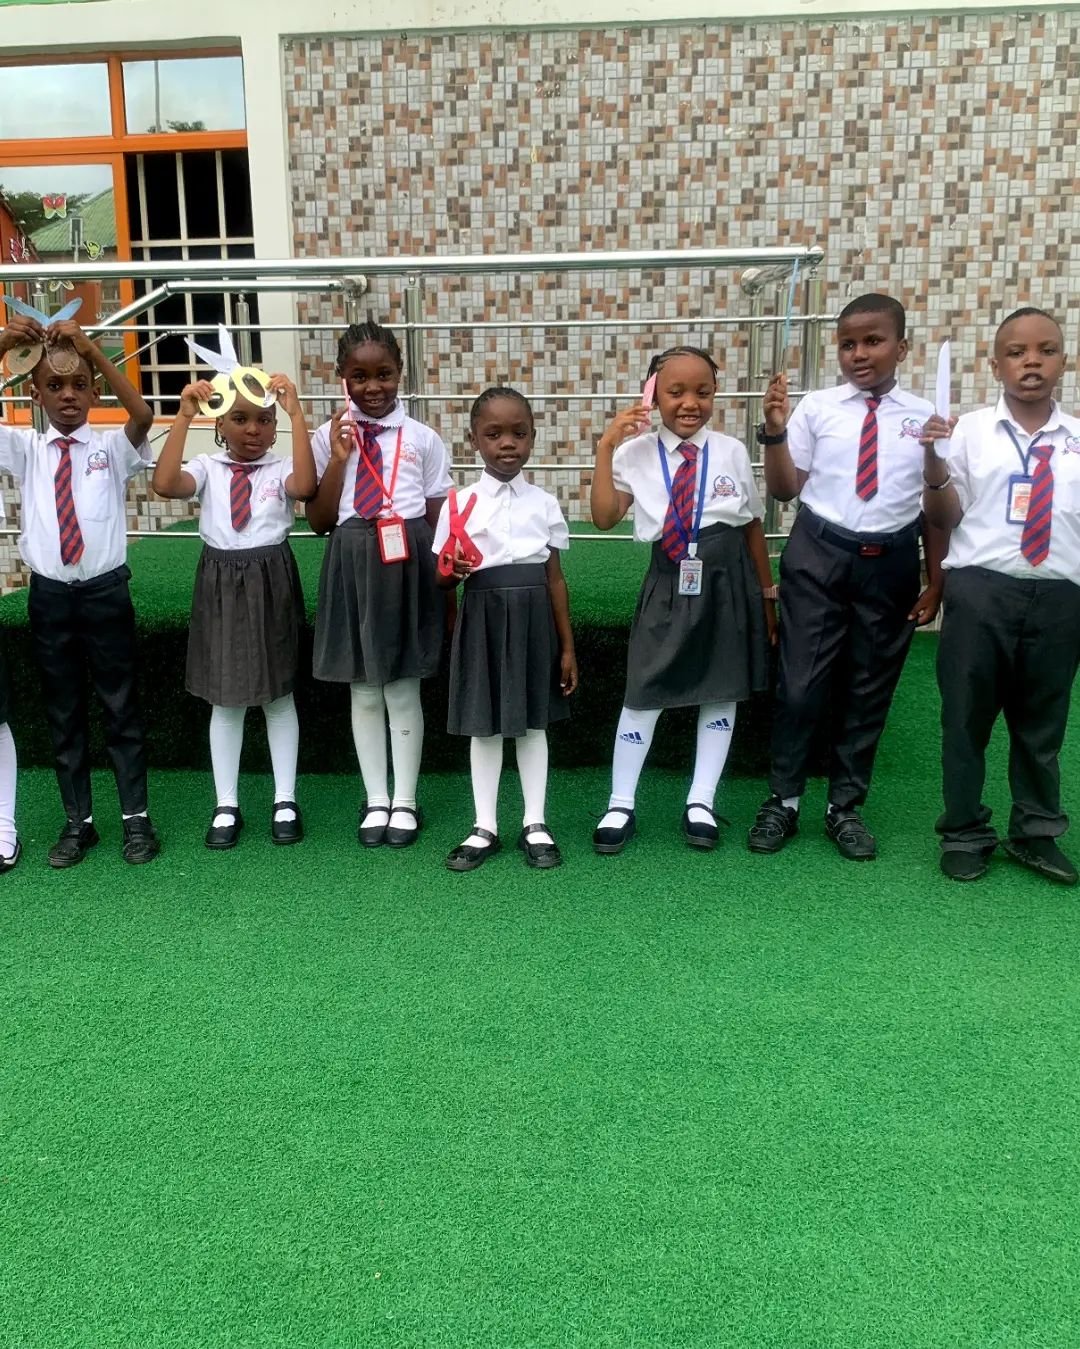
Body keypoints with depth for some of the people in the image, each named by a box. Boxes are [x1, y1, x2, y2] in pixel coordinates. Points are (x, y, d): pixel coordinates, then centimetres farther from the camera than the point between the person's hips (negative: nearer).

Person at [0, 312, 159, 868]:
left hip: (105, 591, -2)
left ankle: (136, 818, 16)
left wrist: (92, 350, -24)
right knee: (62, 713, 10)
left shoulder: (113, 447, 0)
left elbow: (143, 416, -20)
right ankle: (78, 821, 22)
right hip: (48, 594, 2)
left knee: (120, 707, 6)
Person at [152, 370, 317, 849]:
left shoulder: (280, 469, -3)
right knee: (224, 699, 9)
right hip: (220, 585, 2)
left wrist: (296, 412, -26)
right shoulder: (207, 468, 1)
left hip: (270, 584, -1)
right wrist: (183, 417, -20)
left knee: (278, 696, 9)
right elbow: (165, 485, -18)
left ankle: (285, 801, 21)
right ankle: (226, 805, 20)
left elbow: (305, 486, -26)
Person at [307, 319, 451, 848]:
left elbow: (439, 519, 5)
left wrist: (442, 579, 1)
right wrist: (339, 459, -11)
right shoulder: (329, 436, 2)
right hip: (353, 567, 1)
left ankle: (405, 801, 23)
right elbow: (318, 521, 0)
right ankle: (376, 799, 26)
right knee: (363, 691, 11)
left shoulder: (423, 439, 1)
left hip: (407, 566, -1)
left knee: (403, 689, 7)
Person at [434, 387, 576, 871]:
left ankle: (535, 824, 23)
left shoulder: (544, 503, 2)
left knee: (533, 722, 10)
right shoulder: (460, 504, -2)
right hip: (483, 617, -1)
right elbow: (442, 577, 3)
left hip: (532, 618, 1)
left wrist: (567, 646, 5)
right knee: (484, 725, 7)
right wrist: (452, 571, -22)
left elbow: (555, 576, 6)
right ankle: (485, 827, 21)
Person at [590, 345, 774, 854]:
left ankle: (701, 802, 24)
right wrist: (607, 448, -17)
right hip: (669, 580, -1)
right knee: (643, 690, 2)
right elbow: (604, 517, -12)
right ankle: (620, 806, 16)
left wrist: (766, 594, 11)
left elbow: (753, 525, 7)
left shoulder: (732, 451, -2)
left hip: (727, 579, 2)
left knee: (722, 689, 9)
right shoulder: (637, 453, -4)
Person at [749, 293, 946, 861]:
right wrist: (775, 430, -15)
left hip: (890, 562, 1)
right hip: (818, 556, -1)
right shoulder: (815, 407, -3)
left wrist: (934, 582, 7)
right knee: (801, 685, 3)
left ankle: (845, 807, 28)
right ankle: (782, 801, 22)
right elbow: (784, 490, 1)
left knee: (868, 690, 11)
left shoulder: (924, 417, 0)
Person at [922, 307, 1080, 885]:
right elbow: (943, 518, 1)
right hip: (980, 590, -2)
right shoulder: (968, 430, -1)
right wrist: (934, 467, -14)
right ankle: (965, 834, 25)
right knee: (966, 716, 8)